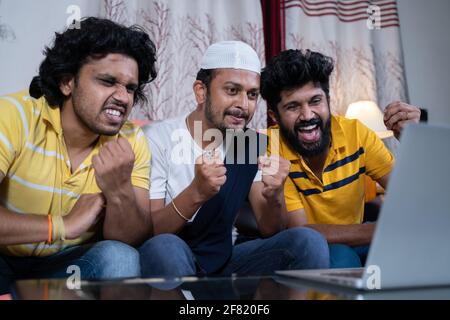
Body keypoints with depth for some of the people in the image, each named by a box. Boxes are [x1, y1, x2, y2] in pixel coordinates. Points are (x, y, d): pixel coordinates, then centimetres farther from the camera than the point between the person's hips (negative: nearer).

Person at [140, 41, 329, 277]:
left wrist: (274, 197, -25)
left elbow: (269, 231, -2)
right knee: (165, 247, -37)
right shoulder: (159, 139, -13)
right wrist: (196, 193, -35)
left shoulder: (252, 144, 1)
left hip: (225, 260, 4)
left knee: (309, 242, -18)